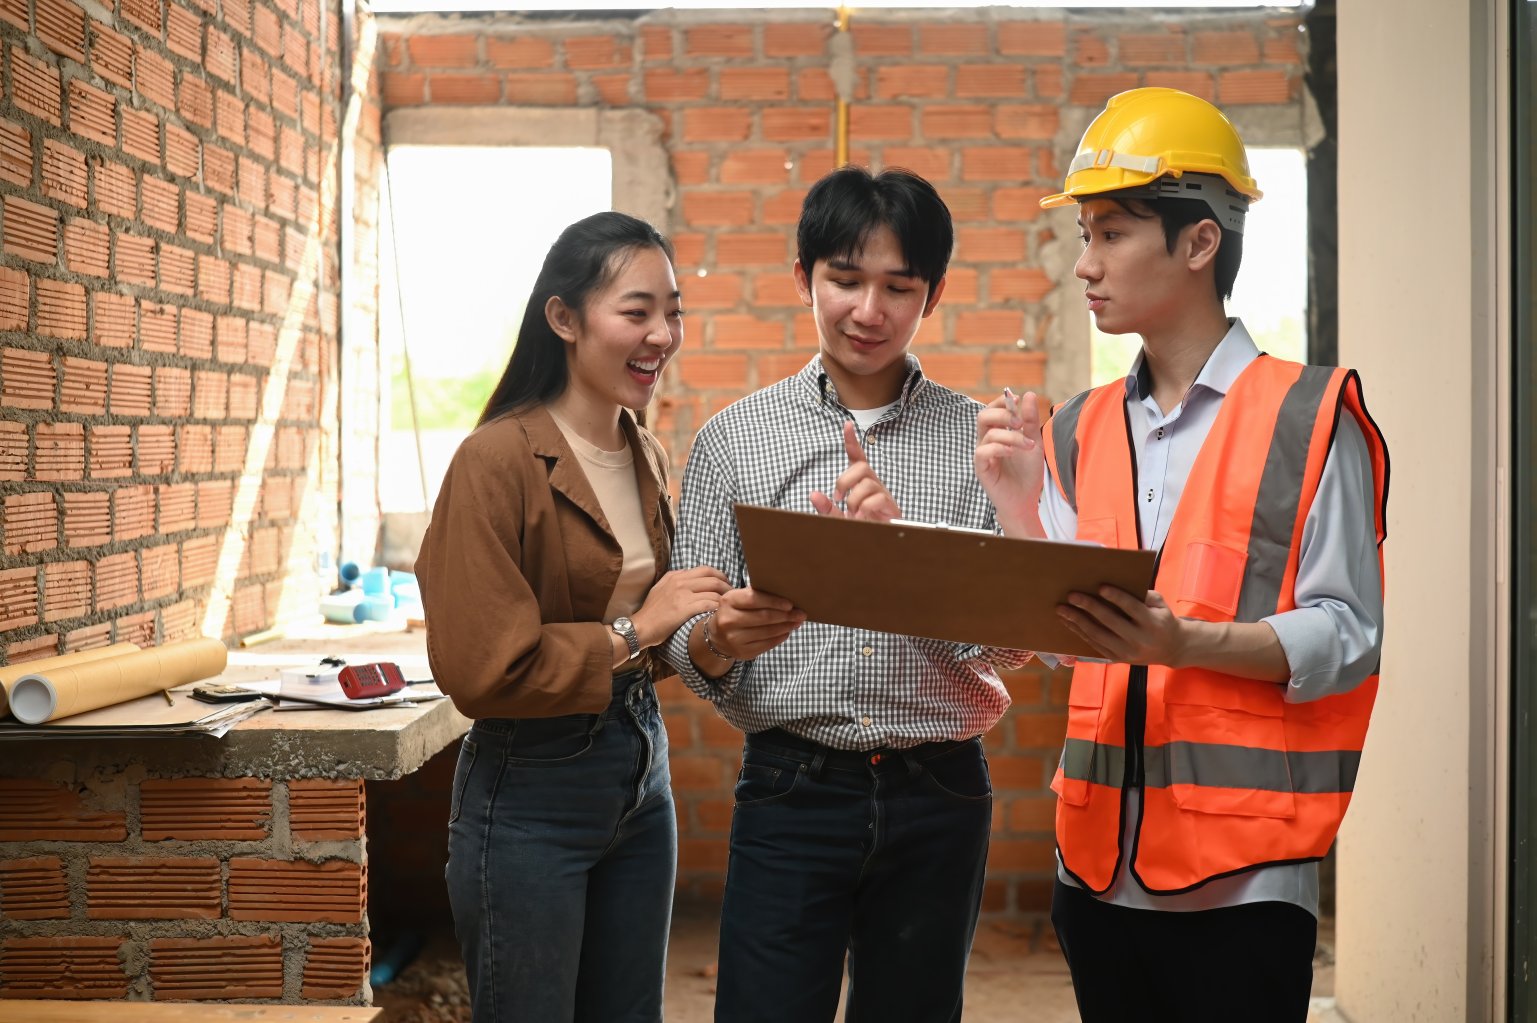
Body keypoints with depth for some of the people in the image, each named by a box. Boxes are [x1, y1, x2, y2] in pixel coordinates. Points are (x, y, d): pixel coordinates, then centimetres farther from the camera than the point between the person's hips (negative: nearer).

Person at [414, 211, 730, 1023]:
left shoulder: (646, 458, 7)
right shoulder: (498, 460, -16)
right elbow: (481, 669, -18)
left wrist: (708, 633, 1)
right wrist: (634, 632, -17)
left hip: (639, 777, 7)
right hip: (530, 795, -7)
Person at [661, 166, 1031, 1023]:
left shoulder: (979, 439, 3)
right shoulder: (736, 438, 3)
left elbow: (1011, 638, -5)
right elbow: (689, 643, 0)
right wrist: (722, 638, -23)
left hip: (939, 797, 1)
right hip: (792, 791, -1)